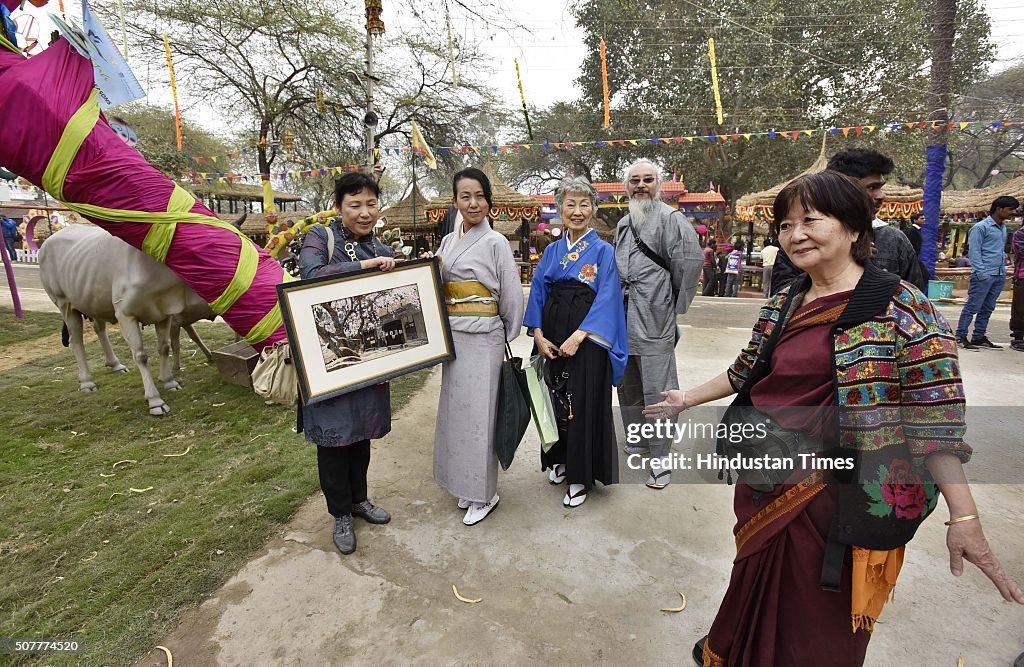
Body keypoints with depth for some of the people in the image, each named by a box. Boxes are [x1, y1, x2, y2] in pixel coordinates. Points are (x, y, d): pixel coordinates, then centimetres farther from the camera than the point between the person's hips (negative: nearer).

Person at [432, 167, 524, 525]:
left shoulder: (495, 242, -6)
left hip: (482, 338, -6)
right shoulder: (447, 242, 12)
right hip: (453, 337, 6)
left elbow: (511, 297, -4)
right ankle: (466, 485, 29)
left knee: (478, 412, 0)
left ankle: (484, 494, 17)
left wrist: (506, 339, 1)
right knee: (456, 410, 12)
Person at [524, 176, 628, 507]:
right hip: (552, 337, 4)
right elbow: (537, 293, 6)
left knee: (584, 403, 1)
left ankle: (580, 476, 16)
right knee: (555, 397, 13)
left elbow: (606, 299, -12)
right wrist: (538, 335, -6)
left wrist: (578, 337, -20)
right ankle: (560, 459, 34)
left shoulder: (603, 251, -3)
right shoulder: (552, 251, 10)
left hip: (587, 339, -4)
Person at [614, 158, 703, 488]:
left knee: (656, 387, -4)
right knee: (628, 384, 16)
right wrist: (617, 300, 16)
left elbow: (692, 259, -12)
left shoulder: (670, 218, -6)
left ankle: (660, 457, 7)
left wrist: (675, 302, -6)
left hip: (653, 319, -8)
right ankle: (637, 440, 32)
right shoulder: (623, 224, 18)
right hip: (623, 318, 8)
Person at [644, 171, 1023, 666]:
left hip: (836, 503, -5)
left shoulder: (903, 310, -14)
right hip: (767, 488, 6)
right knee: (757, 587, 25)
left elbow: (934, 418, -16)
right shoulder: (783, 304, 5)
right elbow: (747, 371, 14)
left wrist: (964, 517, -19)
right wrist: (686, 400, 18)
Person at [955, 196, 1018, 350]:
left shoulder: (1003, 228, 18)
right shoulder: (981, 227, -6)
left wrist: (1004, 270, 13)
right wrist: (981, 273, -16)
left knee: (987, 308, 9)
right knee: (972, 306, -7)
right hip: (984, 276, -8)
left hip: (999, 275, 8)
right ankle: (960, 336, -2)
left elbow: (1002, 251, 24)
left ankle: (979, 337, 15)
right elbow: (974, 251, -10)